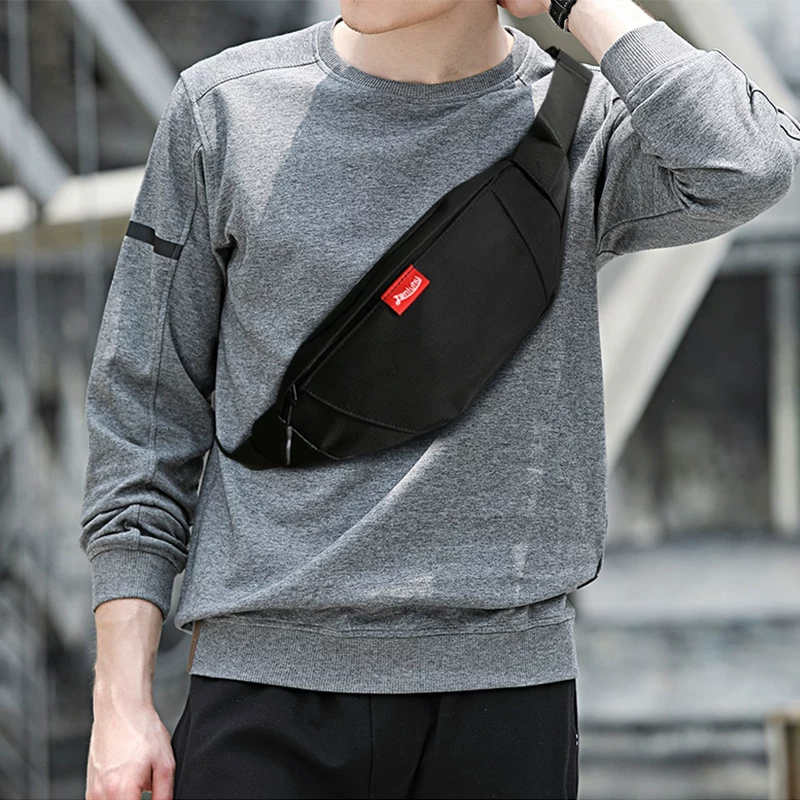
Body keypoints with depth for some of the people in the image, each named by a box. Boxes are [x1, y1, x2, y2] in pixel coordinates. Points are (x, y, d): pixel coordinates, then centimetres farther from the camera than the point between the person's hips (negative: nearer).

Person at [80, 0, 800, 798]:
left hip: (504, 686, 0)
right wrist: (121, 700, 0)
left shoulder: (585, 119, 3)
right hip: (267, 676, 0)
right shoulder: (225, 107, 4)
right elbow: (143, 406, 6)